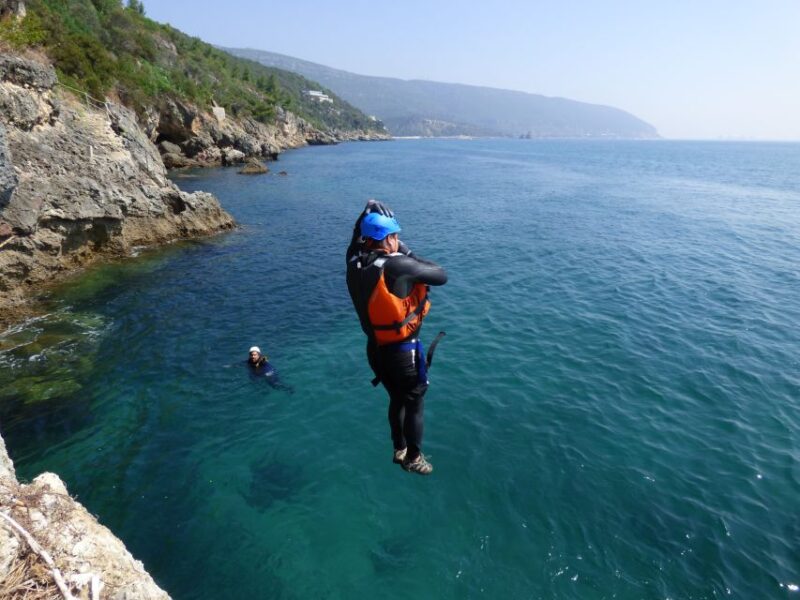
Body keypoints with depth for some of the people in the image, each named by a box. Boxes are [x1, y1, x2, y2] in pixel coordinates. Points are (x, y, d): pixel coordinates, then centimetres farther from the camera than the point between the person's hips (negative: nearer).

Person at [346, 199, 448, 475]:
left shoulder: (354, 263, -7)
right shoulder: (398, 266, -27)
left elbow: (357, 236, 16)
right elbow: (442, 276, -15)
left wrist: (369, 210, 8)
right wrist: (408, 253, -8)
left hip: (375, 349, 7)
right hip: (403, 352, -7)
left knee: (396, 399, 28)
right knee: (415, 404, 16)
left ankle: (398, 450, 47)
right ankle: (413, 459, 34)